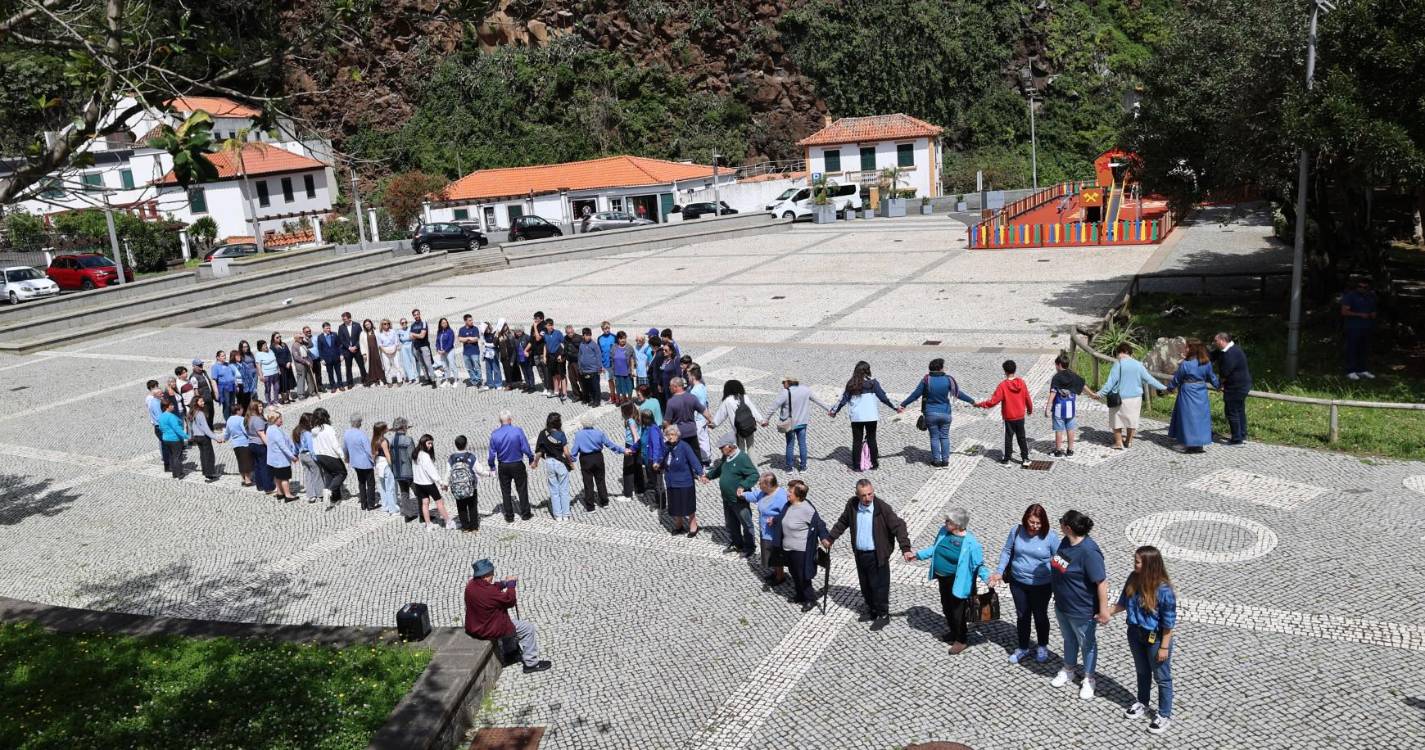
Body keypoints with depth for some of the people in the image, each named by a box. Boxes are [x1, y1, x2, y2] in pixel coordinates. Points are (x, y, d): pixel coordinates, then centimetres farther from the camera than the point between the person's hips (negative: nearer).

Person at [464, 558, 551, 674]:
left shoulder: (470, 586, -6)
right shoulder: (489, 592, -32)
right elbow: (510, 601, -17)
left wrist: (503, 583, 3)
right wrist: (510, 585, -3)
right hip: (488, 631, -9)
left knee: (509, 620, 34)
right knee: (528, 628, 2)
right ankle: (531, 663, 12)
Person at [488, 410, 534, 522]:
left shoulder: (494, 434, -9)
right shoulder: (518, 431, -17)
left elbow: (492, 453, -3)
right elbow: (526, 449, -13)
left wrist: (492, 466, 11)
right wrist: (531, 459, 4)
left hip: (503, 467, 2)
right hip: (518, 465, -2)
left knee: (505, 491, 13)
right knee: (522, 490, 11)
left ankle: (509, 516, 19)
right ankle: (525, 514, 17)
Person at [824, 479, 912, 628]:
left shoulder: (883, 508, -20)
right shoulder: (852, 505, -6)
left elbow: (898, 526, -21)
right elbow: (842, 522, 11)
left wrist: (905, 549, -30)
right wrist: (830, 538, 14)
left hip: (877, 555, -5)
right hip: (860, 554, 5)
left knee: (879, 585, 4)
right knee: (865, 584, 19)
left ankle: (883, 615, 22)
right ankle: (871, 609, 39)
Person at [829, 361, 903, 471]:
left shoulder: (851, 384, 2)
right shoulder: (872, 382, -4)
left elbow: (843, 400, 4)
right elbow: (883, 397, -3)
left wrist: (834, 411, 18)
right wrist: (896, 407, 6)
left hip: (856, 417, 1)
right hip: (871, 416, -1)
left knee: (857, 441, 8)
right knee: (871, 440, 11)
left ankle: (856, 466, 9)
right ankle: (874, 464, 17)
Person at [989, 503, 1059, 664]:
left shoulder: (1051, 536, -16)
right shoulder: (1016, 531, -10)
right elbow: (1007, 552, 2)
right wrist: (999, 571, -5)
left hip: (1041, 585, -2)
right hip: (1018, 583, 2)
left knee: (1040, 616, 17)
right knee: (1022, 616, 17)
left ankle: (1042, 647, 40)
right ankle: (1023, 647, 37)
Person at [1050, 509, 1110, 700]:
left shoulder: (1088, 552, -32)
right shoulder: (1065, 542, -4)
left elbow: (1101, 582, -28)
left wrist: (1103, 609, -24)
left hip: (1082, 610, -8)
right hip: (1061, 605, 8)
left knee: (1087, 643, 15)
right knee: (1069, 638, 27)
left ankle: (1088, 680, 34)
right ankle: (1069, 670, 47)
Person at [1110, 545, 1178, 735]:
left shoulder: (1164, 590, -28)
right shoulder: (1133, 579, -10)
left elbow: (1168, 622, -20)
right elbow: (1123, 603, 7)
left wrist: (1164, 647, -16)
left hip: (1156, 638, -6)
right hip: (1135, 634, 6)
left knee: (1162, 677, 12)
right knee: (1142, 671, 25)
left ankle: (1165, 716, 27)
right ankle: (1142, 703, 45)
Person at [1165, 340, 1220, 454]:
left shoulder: (1185, 364, -17)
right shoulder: (1206, 363, 1)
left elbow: (1176, 379, -6)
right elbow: (1212, 377, 14)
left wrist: (1169, 388, 11)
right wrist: (1218, 385, 33)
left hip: (1188, 394, -6)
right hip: (1201, 394, 6)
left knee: (1190, 418, 1)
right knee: (1201, 417, 12)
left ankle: (1193, 445, 1)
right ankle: (1200, 444, 15)